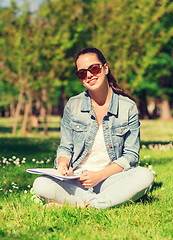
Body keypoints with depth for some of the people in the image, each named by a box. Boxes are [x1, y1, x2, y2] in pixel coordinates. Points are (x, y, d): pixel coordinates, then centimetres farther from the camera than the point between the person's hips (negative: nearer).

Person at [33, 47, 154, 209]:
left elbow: (131, 155, -1)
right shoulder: (73, 106, 5)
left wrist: (99, 175, -15)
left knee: (145, 176, -31)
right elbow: (65, 148, 12)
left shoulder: (128, 107, 1)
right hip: (76, 180, 1)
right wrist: (63, 164, -13)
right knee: (41, 185, -29)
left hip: (110, 178, 0)